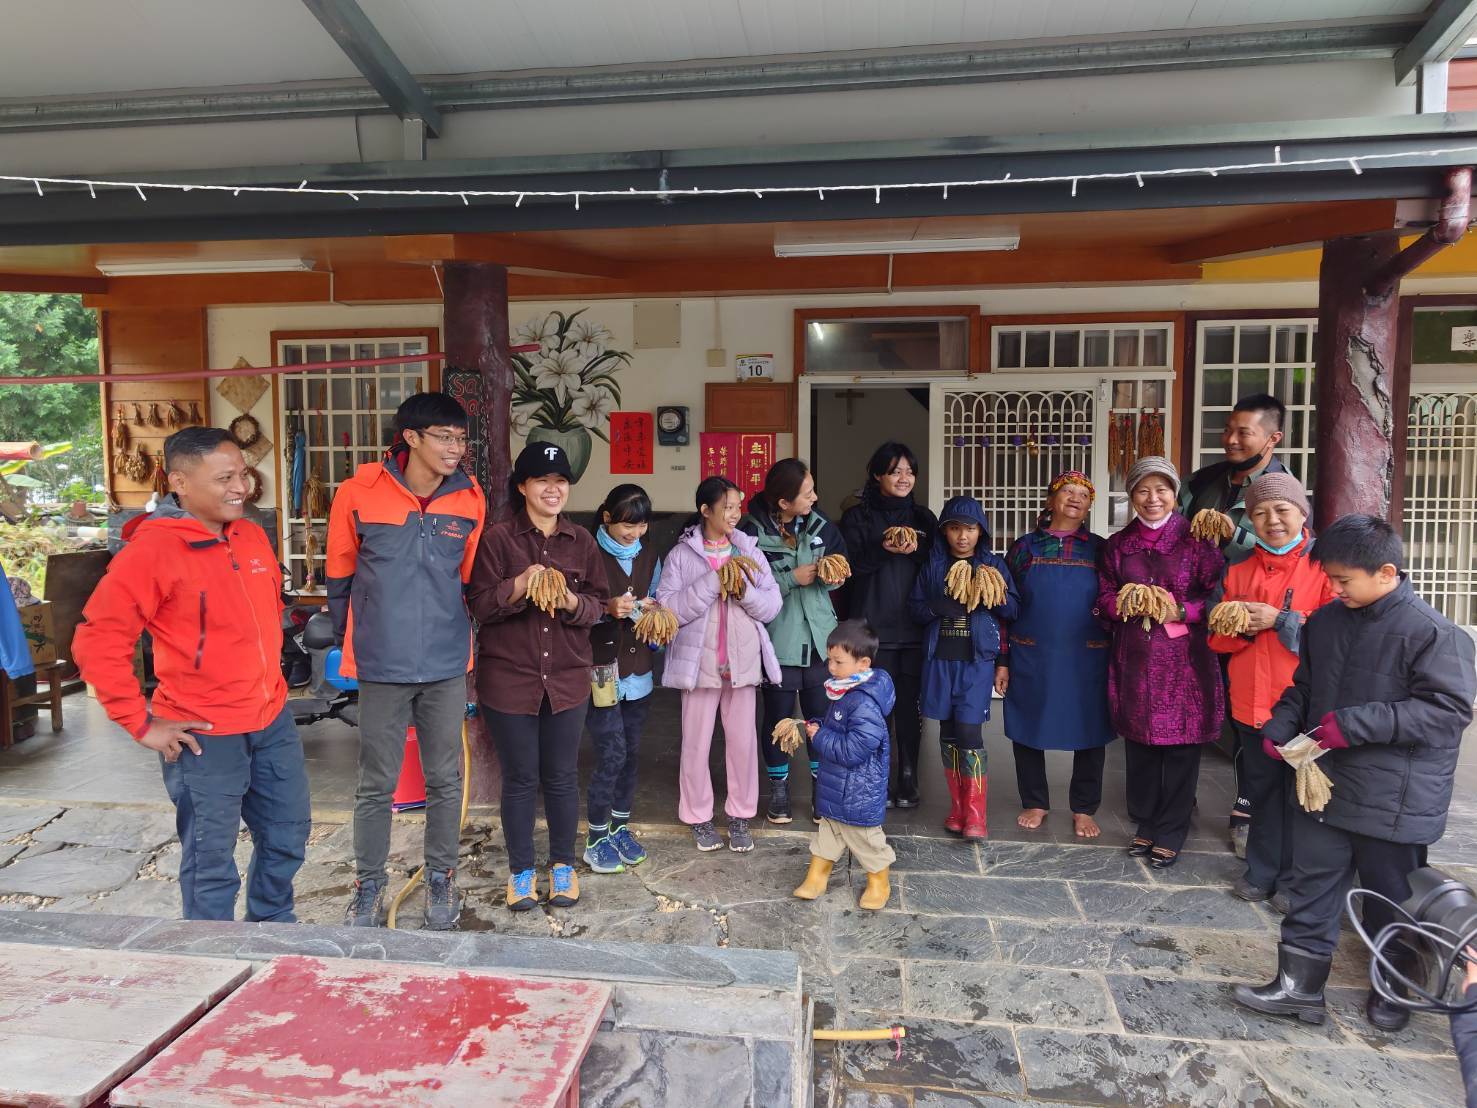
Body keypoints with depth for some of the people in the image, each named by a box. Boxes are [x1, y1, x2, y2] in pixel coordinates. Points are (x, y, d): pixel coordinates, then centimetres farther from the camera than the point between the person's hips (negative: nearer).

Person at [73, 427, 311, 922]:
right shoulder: (151, 549, -16)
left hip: (273, 721, 7)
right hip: (204, 737, -7)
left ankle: (273, 930, 42)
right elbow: (96, 643, -18)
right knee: (212, 866, 9)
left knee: (287, 839, 20)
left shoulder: (252, 536, 5)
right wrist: (142, 724, -15)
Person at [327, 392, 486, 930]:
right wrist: (354, 640, 12)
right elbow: (339, 575, 5)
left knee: (445, 779, 11)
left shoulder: (470, 498, -2)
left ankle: (441, 878, 29)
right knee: (376, 784, 9)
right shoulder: (360, 491, -8)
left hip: (446, 664, 2)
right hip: (382, 664, -1)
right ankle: (369, 884, 28)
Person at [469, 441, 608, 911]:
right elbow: (480, 604, -8)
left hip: (567, 679, 2)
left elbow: (599, 604, 6)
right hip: (509, 679, -2)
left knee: (562, 777, 11)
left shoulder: (581, 541, 5)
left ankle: (563, 865, 29)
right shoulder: (497, 538, -4)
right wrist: (521, 584, -25)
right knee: (519, 779, 8)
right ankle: (521, 869, 26)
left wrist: (572, 602, -15)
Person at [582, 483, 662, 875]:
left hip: (637, 669, 6)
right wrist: (608, 608, -25)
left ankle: (620, 827, 29)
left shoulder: (649, 556, 10)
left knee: (631, 751, 12)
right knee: (612, 753, -7)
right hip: (601, 669, -6)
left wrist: (649, 608, -5)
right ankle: (596, 839, 10)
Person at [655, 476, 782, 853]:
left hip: (743, 662, 2)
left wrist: (744, 588, -19)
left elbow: (771, 606, -1)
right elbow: (669, 609, -15)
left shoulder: (750, 551, 4)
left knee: (743, 741, 9)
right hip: (699, 662, -2)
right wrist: (713, 581, -21)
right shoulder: (681, 555, -4)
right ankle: (698, 816, 25)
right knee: (697, 743, 7)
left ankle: (740, 815, 25)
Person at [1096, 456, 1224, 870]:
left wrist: (1179, 611, -16)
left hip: (1184, 659, -3)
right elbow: (1104, 599, 10)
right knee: (1139, 744, 8)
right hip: (1134, 660, 3)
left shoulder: (1196, 540, -1)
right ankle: (1145, 824, 25)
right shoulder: (1117, 545, 10)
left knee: (1181, 747, 1)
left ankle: (1170, 834, 16)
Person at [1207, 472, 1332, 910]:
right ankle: (1262, 872, 30)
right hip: (1251, 703, 4)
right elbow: (1218, 639, 9)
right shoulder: (1239, 572, 10)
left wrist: (1278, 620, -19)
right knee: (1261, 791, 15)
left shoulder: (1323, 566, -5)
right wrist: (1245, 627, -11)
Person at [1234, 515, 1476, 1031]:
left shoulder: (1433, 632, -16)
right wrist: (1279, 727, -5)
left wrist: (1356, 724, -24)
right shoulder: (1325, 621, 3)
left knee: (1391, 900, 14)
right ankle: (1298, 986, 21)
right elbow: (1302, 686, 13)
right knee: (1311, 888, 11)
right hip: (1323, 786, 5)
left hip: (1394, 802, -5)